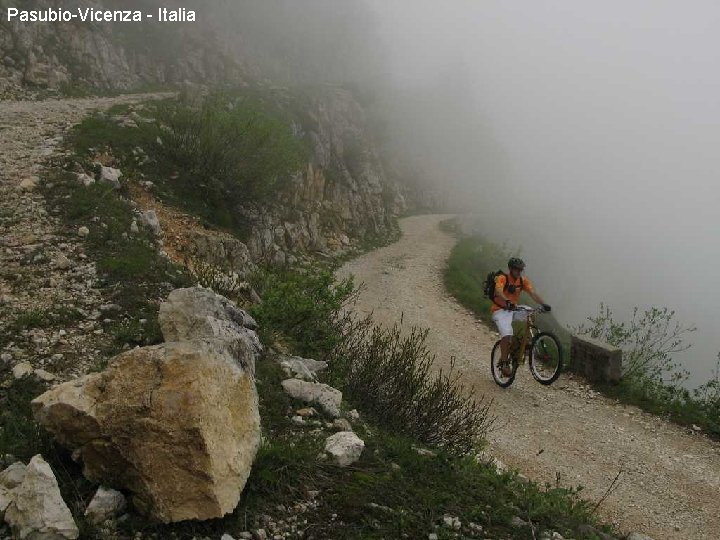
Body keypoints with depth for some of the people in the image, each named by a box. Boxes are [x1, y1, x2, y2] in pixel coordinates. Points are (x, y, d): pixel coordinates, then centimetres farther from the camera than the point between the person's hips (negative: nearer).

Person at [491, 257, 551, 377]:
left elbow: (533, 293, -14)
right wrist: (507, 302, -55)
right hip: (500, 310, -6)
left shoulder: (523, 280, -1)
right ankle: (504, 363, -17)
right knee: (507, 334, -26)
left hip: (514, 309, 6)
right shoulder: (502, 279, -16)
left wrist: (543, 304, -31)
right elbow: (498, 292, -36)